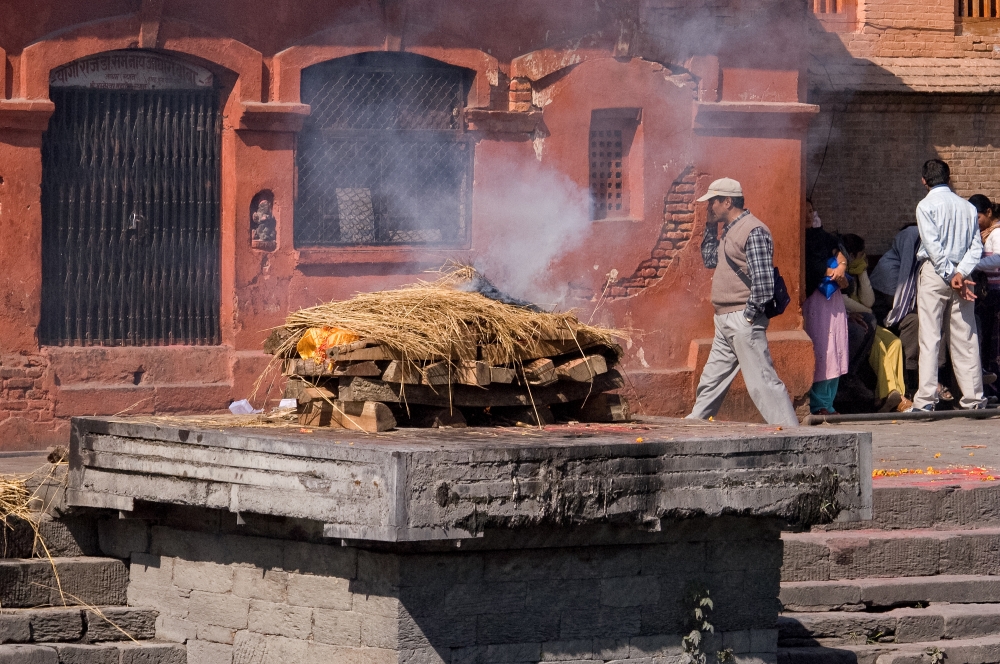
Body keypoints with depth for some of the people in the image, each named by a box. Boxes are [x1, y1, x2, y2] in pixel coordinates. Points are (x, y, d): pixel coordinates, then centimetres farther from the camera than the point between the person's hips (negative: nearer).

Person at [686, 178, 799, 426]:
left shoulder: (753, 231, -15)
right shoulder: (730, 230, 16)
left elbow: (763, 279, -21)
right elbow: (710, 259, 30)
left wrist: (750, 313, -17)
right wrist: (711, 226, 20)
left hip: (743, 320, -10)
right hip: (725, 322, 10)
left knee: (762, 380, -11)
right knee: (711, 381, 18)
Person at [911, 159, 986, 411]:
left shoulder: (927, 205, -5)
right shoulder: (968, 206, 10)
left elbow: (933, 246, -13)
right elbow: (976, 246, 2)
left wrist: (950, 276, -11)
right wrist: (960, 273, -8)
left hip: (934, 273, -4)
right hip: (960, 271, 4)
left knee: (929, 338, -7)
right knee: (965, 338, 6)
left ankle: (925, 400, -13)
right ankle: (973, 398, 5)